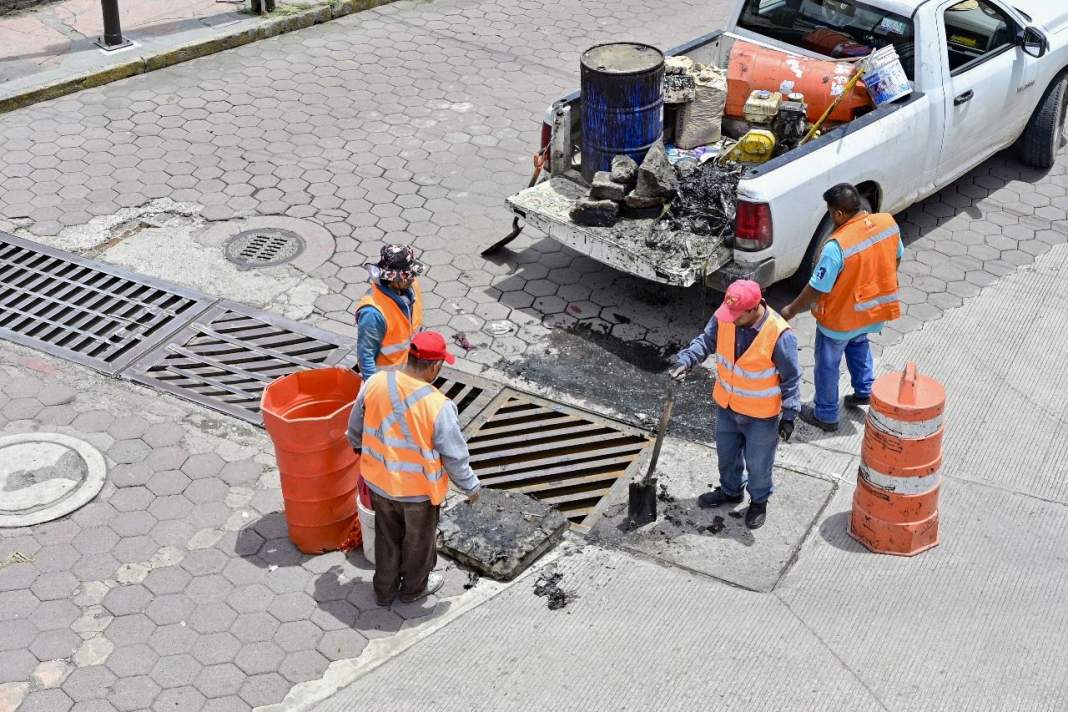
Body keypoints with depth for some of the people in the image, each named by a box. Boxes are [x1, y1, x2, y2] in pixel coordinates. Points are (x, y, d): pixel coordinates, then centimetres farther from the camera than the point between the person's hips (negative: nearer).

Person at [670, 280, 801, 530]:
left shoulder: (779, 335, -31)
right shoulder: (723, 318, -18)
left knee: (758, 463, 17)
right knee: (727, 454, 26)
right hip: (727, 405, 5)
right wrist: (685, 360, -19)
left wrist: (789, 417, -14)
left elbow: (791, 379, -19)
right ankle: (731, 490, 52)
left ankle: (759, 501, 43)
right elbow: (706, 341, 0)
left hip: (761, 415, -5)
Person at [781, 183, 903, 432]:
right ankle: (865, 391, 44)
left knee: (827, 364, 16)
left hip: (841, 318, -6)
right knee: (858, 342, 36)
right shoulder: (888, 222, -14)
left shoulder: (837, 246, -34)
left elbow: (817, 289, -25)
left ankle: (825, 415, 31)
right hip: (874, 308, 6)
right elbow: (897, 258, 4)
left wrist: (791, 311, -10)